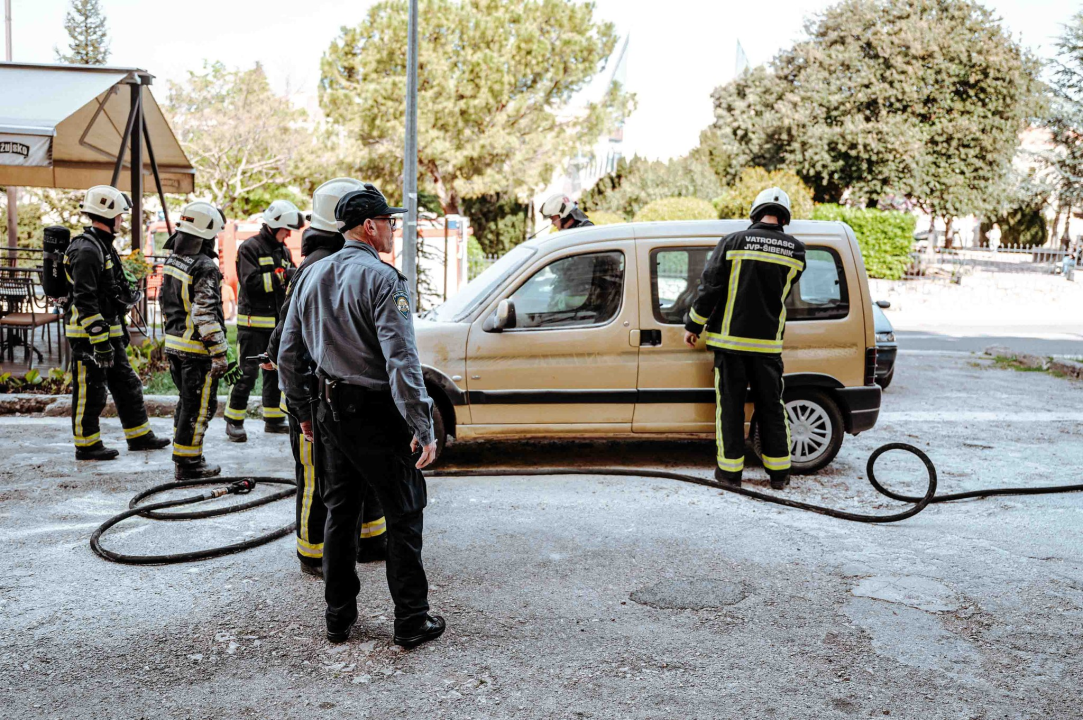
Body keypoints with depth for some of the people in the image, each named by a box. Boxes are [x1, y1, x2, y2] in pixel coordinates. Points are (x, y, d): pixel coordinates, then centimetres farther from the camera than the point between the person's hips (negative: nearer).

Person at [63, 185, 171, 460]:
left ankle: (139, 435, 24)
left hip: (108, 331, 10)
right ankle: (86, 445, 11)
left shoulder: (104, 245, 15)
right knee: (90, 391, 0)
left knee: (127, 384, 15)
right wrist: (100, 341, -26)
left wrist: (121, 329, 23)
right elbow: (85, 300, -24)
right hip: (87, 334, -10)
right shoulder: (87, 249, -18)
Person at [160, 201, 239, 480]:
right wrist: (221, 356, -21)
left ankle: (183, 457, 30)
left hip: (174, 344, 9)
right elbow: (206, 316, -24)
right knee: (199, 406, 1)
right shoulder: (205, 268, -19)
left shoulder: (172, 261, 9)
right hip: (197, 351, -9)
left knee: (186, 400, 20)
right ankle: (187, 463, 7)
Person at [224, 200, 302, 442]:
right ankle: (234, 421, 5)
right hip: (253, 322, -7)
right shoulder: (250, 248, -8)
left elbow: (289, 284, 15)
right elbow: (250, 283, -19)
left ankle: (273, 418, 23)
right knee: (247, 372, -6)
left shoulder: (284, 251, 14)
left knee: (276, 370, 12)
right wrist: (281, 275, -22)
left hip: (277, 322, 7)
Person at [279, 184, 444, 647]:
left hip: (330, 411, 7)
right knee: (404, 516, 5)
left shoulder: (312, 277, 9)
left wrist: (303, 412, 22)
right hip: (376, 414, -7)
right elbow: (401, 361, -22)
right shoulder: (381, 279, -15)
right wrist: (422, 427, -20)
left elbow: (288, 355, 13)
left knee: (339, 514, 17)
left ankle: (339, 617, 24)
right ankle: (411, 621, 12)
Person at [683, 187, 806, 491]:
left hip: (731, 339, -2)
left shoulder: (733, 242, -5)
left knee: (730, 405, 6)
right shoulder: (796, 250, 2)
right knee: (771, 407, 12)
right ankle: (779, 472, 18)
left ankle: (730, 470, 10)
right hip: (768, 343, 2)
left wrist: (693, 325, 3)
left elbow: (710, 287, -6)